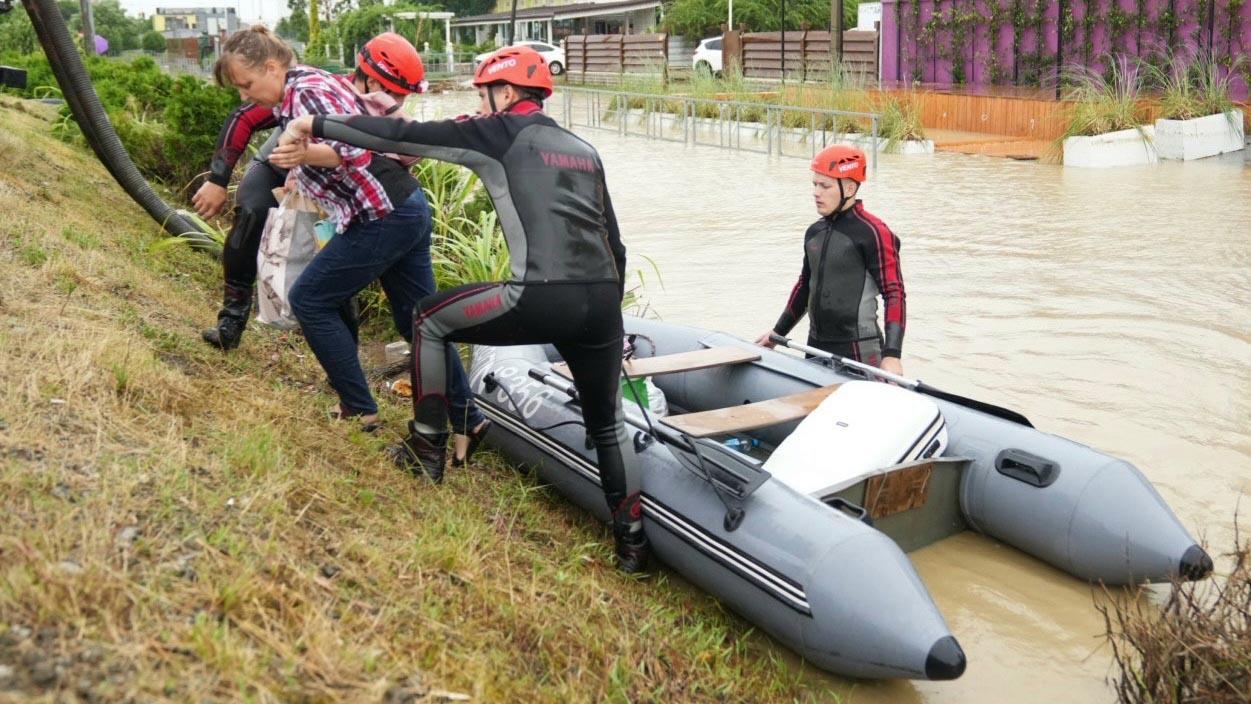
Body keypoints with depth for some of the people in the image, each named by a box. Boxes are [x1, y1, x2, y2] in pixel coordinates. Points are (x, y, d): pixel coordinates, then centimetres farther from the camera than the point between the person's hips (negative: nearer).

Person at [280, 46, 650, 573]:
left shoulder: (500, 133, 7)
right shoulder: (583, 150, 24)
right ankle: (632, 543, 27)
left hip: (542, 300, -6)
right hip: (602, 303, 6)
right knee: (608, 425, 24)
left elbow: (402, 137, 5)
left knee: (430, 319, 19)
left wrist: (315, 124, 16)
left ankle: (427, 448, 26)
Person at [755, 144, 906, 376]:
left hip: (858, 353, -7)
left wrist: (891, 355, -22)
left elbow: (894, 294, -14)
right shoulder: (814, 232, 12)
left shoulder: (873, 233, -10)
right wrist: (777, 332, 26)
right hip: (815, 348, 7)